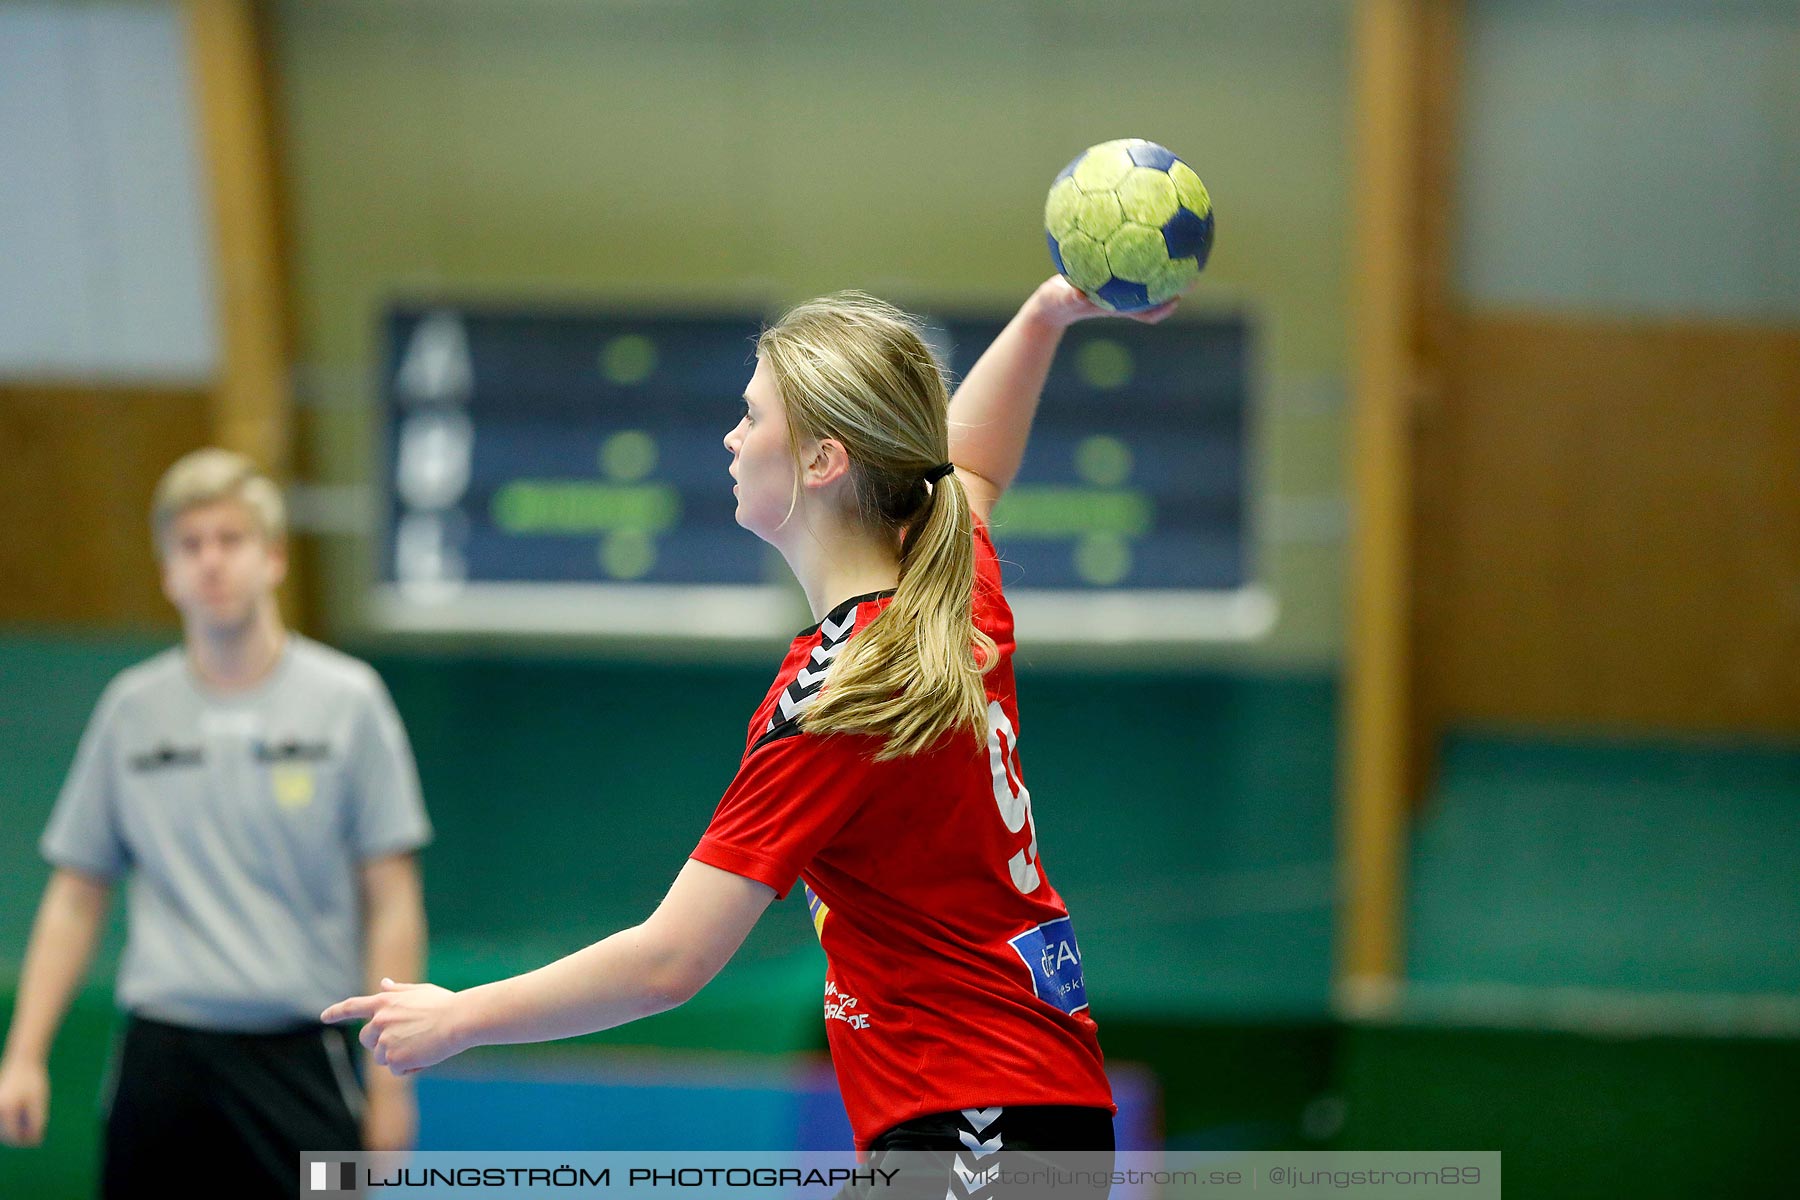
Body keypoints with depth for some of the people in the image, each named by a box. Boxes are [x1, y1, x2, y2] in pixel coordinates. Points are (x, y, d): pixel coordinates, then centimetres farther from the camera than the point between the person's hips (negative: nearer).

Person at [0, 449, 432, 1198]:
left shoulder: (347, 700, 0)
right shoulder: (131, 708, 7)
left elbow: (391, 902, 0)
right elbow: (76, 897, 11)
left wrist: (389, 1077, -5)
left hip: (298, 1050, -2)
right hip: (162, 1050, 2)